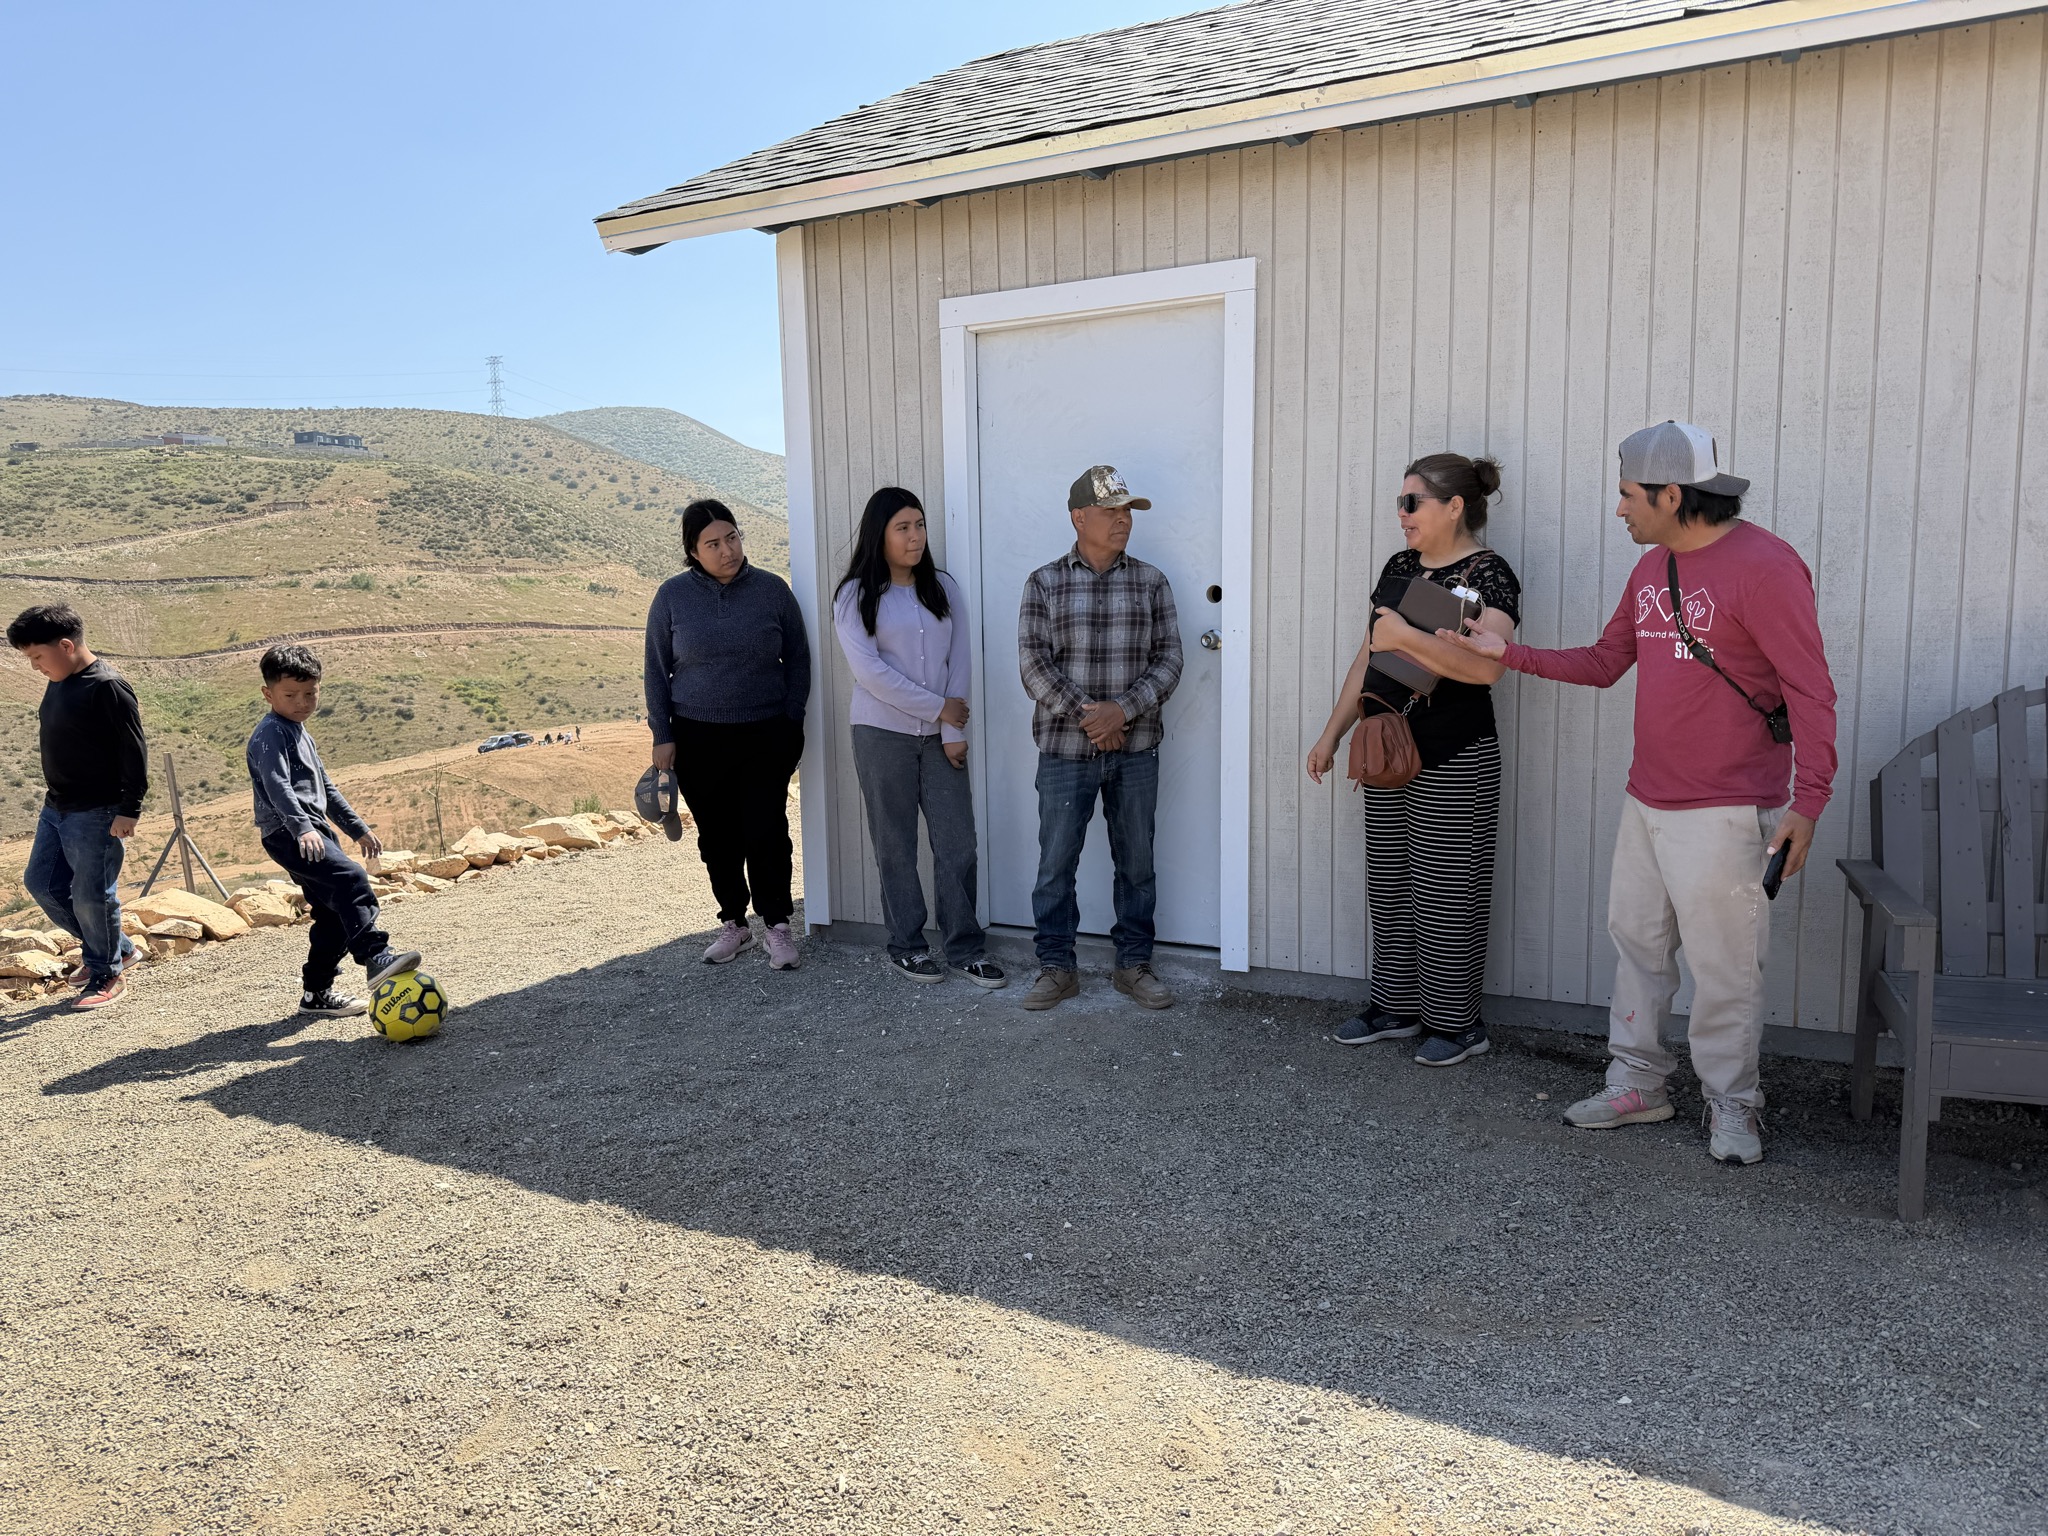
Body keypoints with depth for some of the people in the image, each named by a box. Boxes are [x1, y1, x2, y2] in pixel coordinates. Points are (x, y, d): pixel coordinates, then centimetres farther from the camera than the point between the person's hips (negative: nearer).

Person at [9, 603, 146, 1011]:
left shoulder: (108, 687, -18)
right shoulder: (57, 684, 9)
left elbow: (134, 751, -19)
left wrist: (129, 809, -20)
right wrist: (53, 790, 21)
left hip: (98, 814, -10)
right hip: (56, 807, 10)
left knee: (91, 895, -1)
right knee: (41, 883, 14)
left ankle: (106, 974, 17)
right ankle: (116, 948, 27)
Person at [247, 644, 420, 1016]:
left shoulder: (301, 735, 23)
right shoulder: (270, 734, -8)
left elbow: (326, 789, 31)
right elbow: (277, 786, -23)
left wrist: (358, 828, 30)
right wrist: (302, 828, -36)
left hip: (317, 832, 10)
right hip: (289, 835, -10)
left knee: (334, 916, 10)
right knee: (350, 879, -29)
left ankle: (317, 994, 19)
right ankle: (376, 957, -37)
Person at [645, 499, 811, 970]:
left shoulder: (771, 589, -2)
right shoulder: (673, 596, -1)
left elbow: (797, 659, 6)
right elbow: (657, 670, 5)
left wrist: (792, 722, 1)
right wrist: (662, 735, 1)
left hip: (765, 735, -1)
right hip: (698, 737, 1)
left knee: (766, 831, -4)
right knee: (717, 837, 9)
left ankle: (778, 924, 11)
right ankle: (734, 923, 24)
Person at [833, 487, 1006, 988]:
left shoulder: (943, 588, 8)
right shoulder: (856, 595, -3)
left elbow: (960, 660, 4)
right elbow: (868, 669, -12)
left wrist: (954, 731, -4)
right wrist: (937, 707, -12)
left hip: (941, 736, 3)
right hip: (883, 734, -3)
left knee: (957, 842, 0)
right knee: (897, 845, 5)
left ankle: (966, 947, 10)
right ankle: (906, 946, 16)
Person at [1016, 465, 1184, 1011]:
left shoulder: (1150, 582, 6)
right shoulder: (1044, 583, 2)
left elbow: (1169, 659, 1)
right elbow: (1034, 664, -4)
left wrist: (1123, 710, -13)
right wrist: (1084, 717, -13)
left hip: (1136, 748, 2)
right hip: (1065, 747, -1)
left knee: (1136, 860, 9)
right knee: (1056, 862, 3)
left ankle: (1134, 964, 22)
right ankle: (1057, 967, 16)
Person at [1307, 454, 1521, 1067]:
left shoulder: (1487, 573, -12)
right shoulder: (1400, 566, 12)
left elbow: (1485, 666, -27)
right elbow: (1368, 657, 17)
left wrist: (1405, 636, -26)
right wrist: (1332, 733, 16)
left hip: (1454, 761, -8)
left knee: (1446, 896, 0)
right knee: (1388, 886, 13)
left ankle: (1456, 1024, 14)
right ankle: (1395, 1006, 26)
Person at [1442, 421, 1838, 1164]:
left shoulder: (1763, 567, -15)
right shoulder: (1652, 568, 11)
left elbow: (1810, 691, -16)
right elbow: (1605, 662, 18)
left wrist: (1808, 800, -22)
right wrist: (1508, 653, 10)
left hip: (1723, 815, -8)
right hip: (1646, 803, 8)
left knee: (1724, 967, 2)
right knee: (1638, 943, 15)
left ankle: (1731, 1105, 20)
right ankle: (1638, 1082, 29)